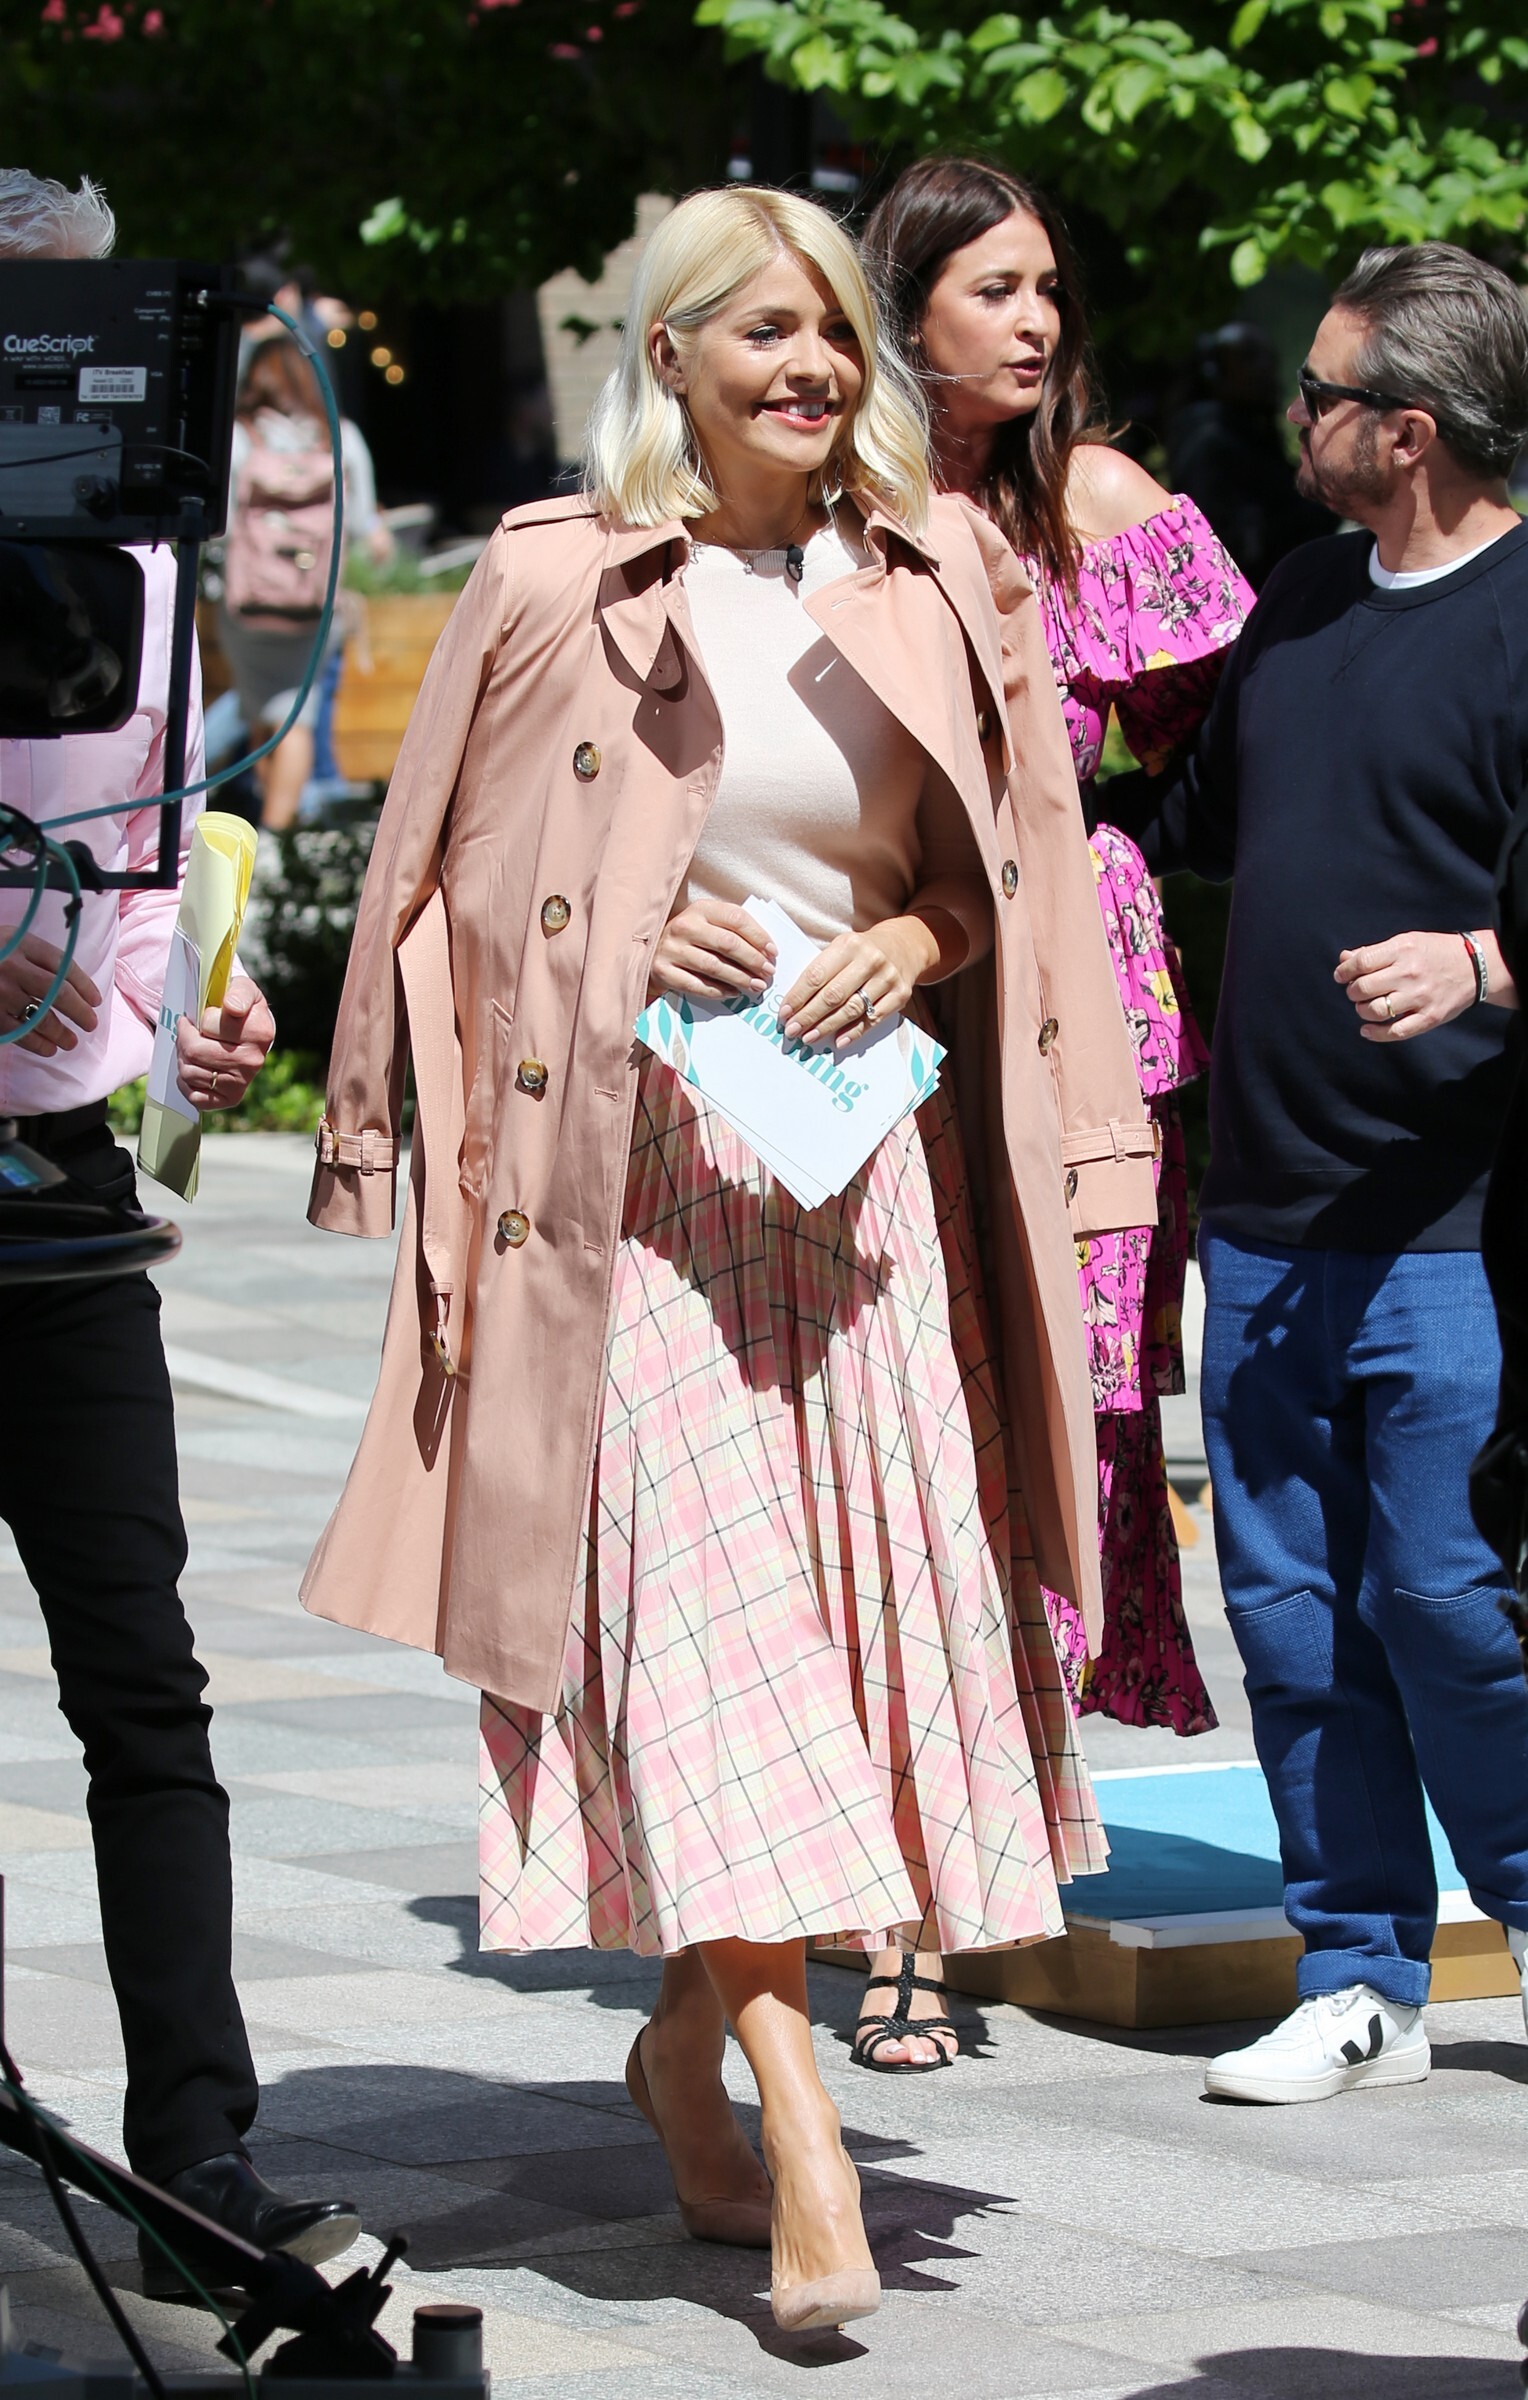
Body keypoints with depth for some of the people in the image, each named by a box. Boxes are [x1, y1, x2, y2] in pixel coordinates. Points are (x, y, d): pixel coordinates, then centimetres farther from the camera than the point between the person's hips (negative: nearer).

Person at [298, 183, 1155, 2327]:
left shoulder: (937, 580, 6)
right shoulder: (557, 580, -1)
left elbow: (1022, 874, 15)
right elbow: (444, 866, 8)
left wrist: (919, 944, -4)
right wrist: (624, 938, -7)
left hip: (870, 1160, 3)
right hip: (638, 1162, -3)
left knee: (876, 1598, 2)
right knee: (699, 1601, -12)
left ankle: (692, 2038, 23)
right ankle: (802, 2141, -16)